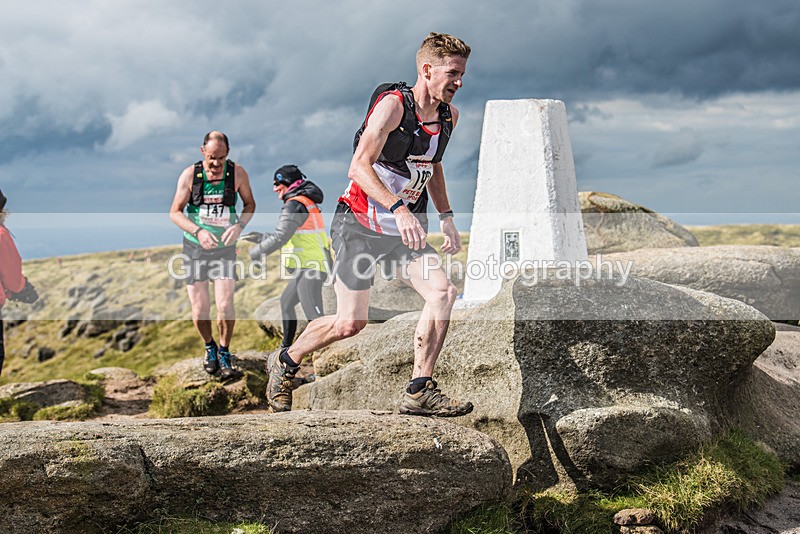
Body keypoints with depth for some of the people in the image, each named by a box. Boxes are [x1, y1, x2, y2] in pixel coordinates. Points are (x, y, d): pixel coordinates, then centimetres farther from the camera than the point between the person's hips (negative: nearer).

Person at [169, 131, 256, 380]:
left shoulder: (237, 173, -9)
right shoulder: (190, 175, -11)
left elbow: (249, 204, 6)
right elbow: (175, 212, -6)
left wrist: (239, 225, -14)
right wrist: (197, 231, -23)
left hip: (224, 247, 0)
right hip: (195, 247, 0)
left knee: (225, 305, -13)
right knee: (200, 310, -1)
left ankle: (224, 353, 11)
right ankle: (210, 348, 28)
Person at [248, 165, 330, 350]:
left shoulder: (295, 205, -12)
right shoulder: (307, 203, 19)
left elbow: (280, 237, -19)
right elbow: (290, 236, 27)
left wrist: (255, 253, -8)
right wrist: (260, 237, 30)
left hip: (308, 268, -10)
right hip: (311, 266, 10)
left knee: (314, 316, -19)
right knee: (286, 302, 27)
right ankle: (286, 347, 38)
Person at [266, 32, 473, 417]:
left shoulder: (449, 115, 6)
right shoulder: (393, 104, -17)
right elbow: (359, 167, -26)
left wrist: (446, 217, 15)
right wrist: (399, 209, -38)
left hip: (404, 231, 7)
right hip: (360, 225, -6)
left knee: (443, 292, -16)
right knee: (350, 323, -7)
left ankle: (419, 392, -10)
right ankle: (285, 362, 21)